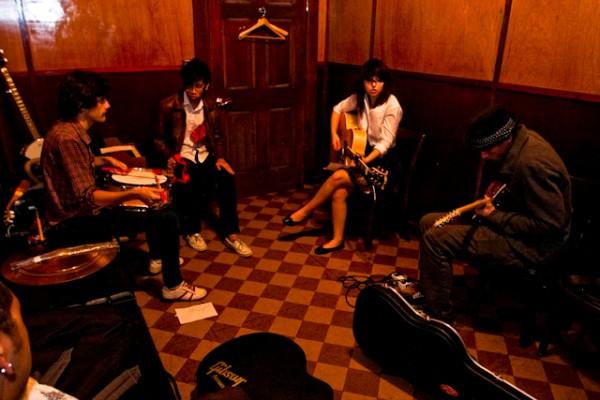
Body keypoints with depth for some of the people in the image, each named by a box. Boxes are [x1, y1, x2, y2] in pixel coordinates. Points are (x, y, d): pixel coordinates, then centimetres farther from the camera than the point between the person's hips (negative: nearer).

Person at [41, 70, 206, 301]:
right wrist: (135, 193, -41)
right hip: (76, 223, -11)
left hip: (80, 211, 11)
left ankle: (158, 258, 35)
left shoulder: (69, 129, 5)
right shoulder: (67, 138, -26)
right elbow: (86, 197, -32)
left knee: (155, 204, 23)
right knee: (166, 219, -17)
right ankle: (173, 286, -3)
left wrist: (104, 160, 15)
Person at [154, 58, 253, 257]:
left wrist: (220, 157, -7)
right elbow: (159, 139, 1)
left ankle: (230, 233, -15)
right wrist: (170, 157, -18)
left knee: (227, 178, -25)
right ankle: (192, 230, -8)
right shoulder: (169, 105, -6)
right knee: (189, 184, -34)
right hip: (182, 157, -3)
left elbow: (217, 136, 12)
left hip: (205, 155, 3)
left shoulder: (210, 106, 5)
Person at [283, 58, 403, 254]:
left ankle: (307, 210, -3)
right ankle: (338, 239, -7)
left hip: (381, 159, -5)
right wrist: (334, 134, 3)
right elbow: (338, 109, 16)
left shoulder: (392, 106, -17)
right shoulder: (360, 97, 0)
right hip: (361, 150, 5)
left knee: (337, 177, -25)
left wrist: (366, 160, -31)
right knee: (339, 193, -19)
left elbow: (385, 142, -20)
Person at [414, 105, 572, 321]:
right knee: (428, 223, 5)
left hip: (532, 245, -10)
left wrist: (494, 215, -21)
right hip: (510, 217, 10)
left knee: (436, 239, -22)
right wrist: (496, 183, -1)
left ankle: (438, 316, -5)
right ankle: (425, 293, 18)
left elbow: (551, 224, -26)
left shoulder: (533, 163, -28)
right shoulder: (520, 140, 0)